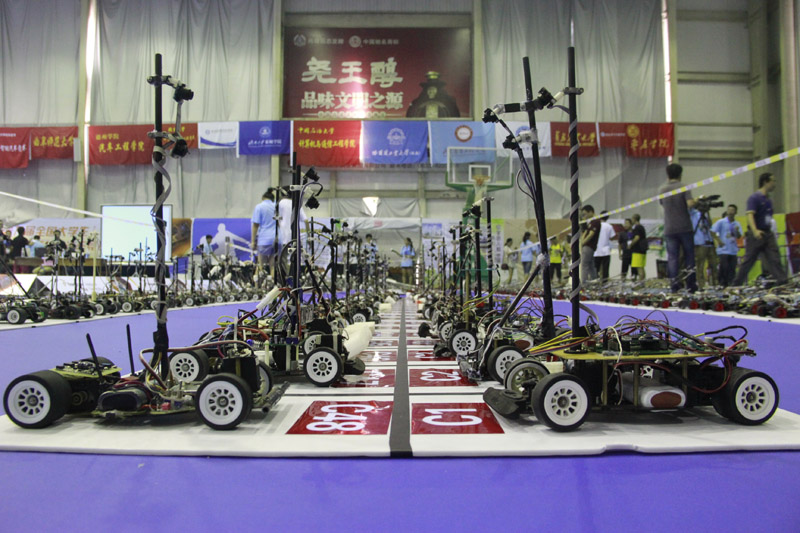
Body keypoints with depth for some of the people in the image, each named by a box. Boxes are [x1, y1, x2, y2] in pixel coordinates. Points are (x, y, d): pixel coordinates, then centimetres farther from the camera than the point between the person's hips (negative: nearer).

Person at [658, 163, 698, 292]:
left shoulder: (662, 189, 5)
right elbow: (690, 204, -17)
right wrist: (696, 201, 5)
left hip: (669, 229, 2)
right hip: (685, 227, -2)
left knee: (672, 257, 1)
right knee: (689, 255, 8)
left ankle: (674, 285, -3)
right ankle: (691, 284, 7)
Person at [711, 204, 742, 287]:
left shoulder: (737, 224, 11)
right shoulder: (721, 222, 1)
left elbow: (739, 237, 7)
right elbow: (712, 232, -2)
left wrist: (737, 231, -13)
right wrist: (719, 241, -8)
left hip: (733, 250, 4)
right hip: (723, 250, -4)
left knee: (732, 269, 3)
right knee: (724, 268, -9)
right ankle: (722, 285, 0)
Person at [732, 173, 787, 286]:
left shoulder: (768, 199, 15)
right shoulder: (754, 198, -11)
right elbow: (750, 215, -24)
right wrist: (755, 231, -39)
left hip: (768, 233, 7)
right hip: (755, 235, -7)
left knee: (775, 259, -4)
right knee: (748, 261, 1)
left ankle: (782, 282, -8)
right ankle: (736, 284, 13)